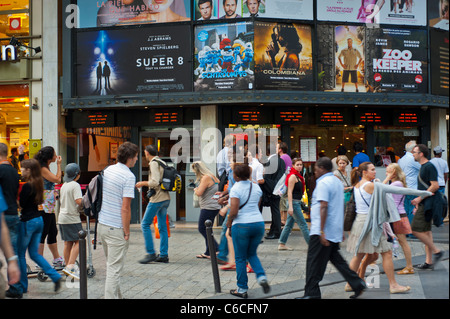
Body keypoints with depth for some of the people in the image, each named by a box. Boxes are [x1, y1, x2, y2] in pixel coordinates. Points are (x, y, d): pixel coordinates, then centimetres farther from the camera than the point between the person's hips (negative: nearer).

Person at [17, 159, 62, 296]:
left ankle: (22, 286, 15)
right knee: (34, 253, 16)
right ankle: (55, 277, 6)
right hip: (39, 220, 8)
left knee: (20, 253, 7)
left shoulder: (27, 186, -17)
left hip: (28, 222, -8)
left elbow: (20, 204, -15)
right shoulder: (38, 184, 8)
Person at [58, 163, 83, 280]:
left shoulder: (64, 185, 13)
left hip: (62, 218, 8)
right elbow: (79, 201, -22)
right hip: (72, 218, -8)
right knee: (78, 241, -6)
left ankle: (68, 266, 18)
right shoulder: (75, 185, -12)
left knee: (67, 243, 12)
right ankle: (70, 266, -16)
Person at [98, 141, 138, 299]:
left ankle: (117, 296, 32)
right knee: (114, 269, -1)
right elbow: (125, 208, -21)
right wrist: (127, 232, -13)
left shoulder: (107, 170, 7)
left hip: (102, 225, 8)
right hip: (116, 229, -8)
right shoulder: (128, 176, -17)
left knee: (111, 265, 20)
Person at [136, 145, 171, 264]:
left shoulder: (154, 163, -11)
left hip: (157, 199, -9)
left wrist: (142, 183, -7)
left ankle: (151, 253, -2)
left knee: (145, 224, -1)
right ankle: (164, 255, 12)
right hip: (166, 198, 9)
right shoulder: (162, 162, 14)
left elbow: (155, 182, -22)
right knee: (162, 226, 11)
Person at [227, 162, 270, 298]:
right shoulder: (256, 187, 7)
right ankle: (261, 277, 2)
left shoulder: (236, 189, -12)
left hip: (242, 225, -6)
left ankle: (242, 289, 14)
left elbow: (233, 211, -19)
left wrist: (229, 223, -3)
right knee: (252, 254, 23)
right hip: (258, 223, 6)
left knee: (240, 258, 8)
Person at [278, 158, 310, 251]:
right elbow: (289, 192, -18)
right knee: (303, 224, -4)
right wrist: (290, 206, -22)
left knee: (289, 224, 11)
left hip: (297, 202, 9)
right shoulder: (292, 176, -13)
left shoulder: (298, 176, 15)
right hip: (294, 202, -9)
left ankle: (281, 244, 15)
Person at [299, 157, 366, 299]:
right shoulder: (338, 182, 17)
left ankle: (311, 294, 0)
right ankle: (357, 284, 15)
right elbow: (340, 207, 21)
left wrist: (322, 231, -24)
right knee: (335, 258, 17)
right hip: (335, 231, 9)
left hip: (322, 231, -9)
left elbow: (323, 207, -21)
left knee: (314, 263, -3)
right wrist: (341, 230, 25)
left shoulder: (323, 183, -13)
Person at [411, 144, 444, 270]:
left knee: (416, 230, -13)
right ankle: (429, 261, 13)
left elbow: (435, 186, -21)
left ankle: (436, 251, -2)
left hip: (427, 204, -10)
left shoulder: (429, 167, -13)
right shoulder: (423, 167, 17)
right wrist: (418, 204, 21)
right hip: (423, 204, 10)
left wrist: (420, 198, -19)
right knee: (426, 231, 10)